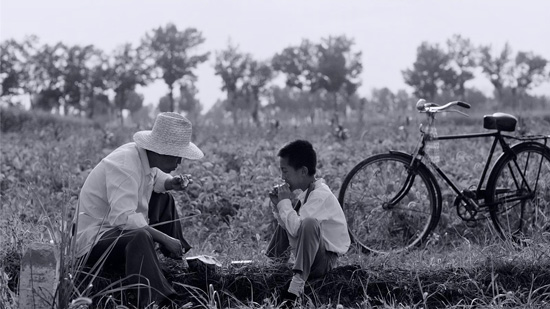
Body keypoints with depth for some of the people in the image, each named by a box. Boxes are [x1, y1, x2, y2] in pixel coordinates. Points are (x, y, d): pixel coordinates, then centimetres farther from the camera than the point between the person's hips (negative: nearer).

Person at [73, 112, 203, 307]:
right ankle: (154, 302, -48)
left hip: (119, 228, 10)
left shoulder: (144, 156, 1)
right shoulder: (124, 165, -27)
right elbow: (124, 217, -37)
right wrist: (165, 238, -31)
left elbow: (154, 178, 25)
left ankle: (177, 261, 16)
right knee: (140, 237, -39)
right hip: (95, 240, -10)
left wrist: (171, 183, 2)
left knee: (164, 198, 20)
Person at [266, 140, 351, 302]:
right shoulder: (304, 192, 4)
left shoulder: (320, 195, -24)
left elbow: (295, 228, -35)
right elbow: (288, 224, 11)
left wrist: (285, 202, -21)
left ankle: (297, 284, -39)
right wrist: (278, 204, -5)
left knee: (309, 223, -39)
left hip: (325, 260, -10)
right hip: (309, 255, 10)